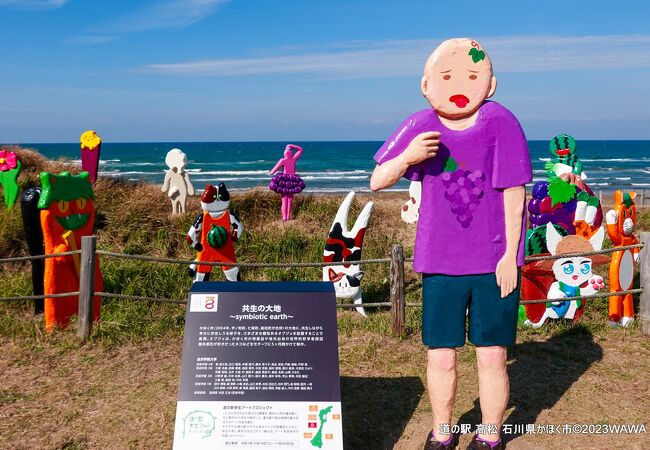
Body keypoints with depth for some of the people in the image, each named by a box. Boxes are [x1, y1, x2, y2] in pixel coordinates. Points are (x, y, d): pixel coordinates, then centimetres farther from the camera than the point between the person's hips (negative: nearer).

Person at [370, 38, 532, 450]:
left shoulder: (500, 123, -9)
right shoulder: (421, 127, -4)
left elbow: (514, 192, -5)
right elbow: (377, 181, -4)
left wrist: (510, 254, -6)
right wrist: (407, 156, -23)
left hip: (494, 262, -1)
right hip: (440, 263, 2)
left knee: (492, 358, 7)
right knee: (440, 357, 9)